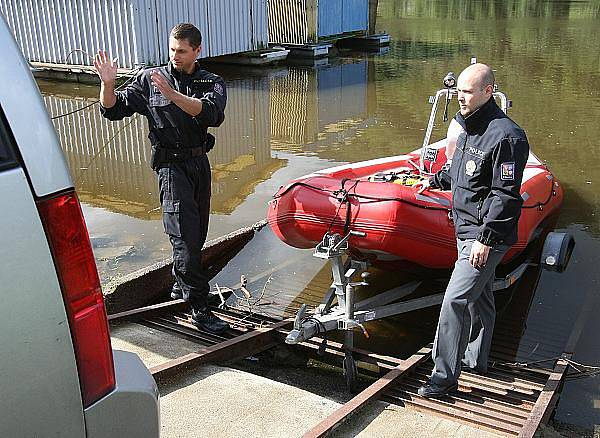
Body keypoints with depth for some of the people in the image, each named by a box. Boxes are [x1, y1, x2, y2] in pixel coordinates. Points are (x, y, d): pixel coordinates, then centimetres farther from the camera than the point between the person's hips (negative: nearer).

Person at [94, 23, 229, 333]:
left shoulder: (212, 83, 2)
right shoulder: (150, 79, 0)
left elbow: (212, 113, -21)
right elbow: (113, 110, 1)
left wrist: (172, 94, -32)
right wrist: (108, 84, -18)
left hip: (200, 162, 4)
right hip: (171, 165, -4)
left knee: (197, 233, 14)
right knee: (185, 235, -10)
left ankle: (181, 286, 37)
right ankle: (199, 309, -6)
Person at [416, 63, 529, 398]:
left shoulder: (505, 135, -20)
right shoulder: (470, 127, 10)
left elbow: (505, 195, -23)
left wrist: (485, 238, -24)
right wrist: (436, 181, 42)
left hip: (487, 236, -10)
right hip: (468, 231, 10)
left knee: (455, 301, -11)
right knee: (479, 297, 21)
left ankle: (445, 376, -3)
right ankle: (476, 360, 35)